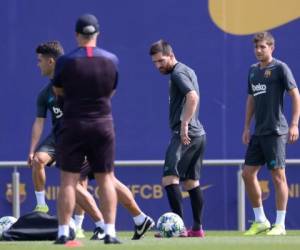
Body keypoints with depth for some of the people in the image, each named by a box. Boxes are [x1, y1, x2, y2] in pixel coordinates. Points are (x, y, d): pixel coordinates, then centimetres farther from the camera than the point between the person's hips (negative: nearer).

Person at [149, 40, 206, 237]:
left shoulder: (178, 73, -10)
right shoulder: (188, 71, 20)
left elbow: (193, 97, -25)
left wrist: (184, 124, -26)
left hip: (185, 135, -10)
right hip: (198, 134, 10)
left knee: (170, 178, -14)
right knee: (191, 181, 12)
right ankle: (197, 229, 12)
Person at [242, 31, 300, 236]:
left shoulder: (280, 68, -6)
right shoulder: (253, 71, 15)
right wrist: (247, 127, 16)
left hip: (276, 132, -7)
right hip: (258, 133, 7)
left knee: (278, 175, -5)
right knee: (248, 173, 5)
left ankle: (280, 224, -1)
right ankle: (260, 221, 14)